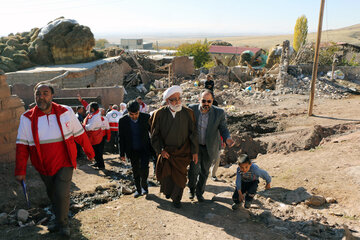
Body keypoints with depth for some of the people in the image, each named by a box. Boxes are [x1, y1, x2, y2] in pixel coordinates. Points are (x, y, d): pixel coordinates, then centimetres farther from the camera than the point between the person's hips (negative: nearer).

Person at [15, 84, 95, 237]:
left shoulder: (65, 112, -7)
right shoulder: (27, 118, -5)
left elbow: (79, 134, 2)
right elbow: (21, 145, -2)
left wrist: (89, 152, 11)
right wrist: (20, 170, -4)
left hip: (64, 163, -2)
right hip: (43, 167, 3)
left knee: (62, 195, -8)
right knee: (52, 195, 17)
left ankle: (62, 224, 18)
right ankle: (61, 222, 39)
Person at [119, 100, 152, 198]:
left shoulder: (146, 117, -13)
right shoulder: (123, 120, -11)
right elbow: (121, 138, -2)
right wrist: (122, 153, 1)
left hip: (145, 149, -1)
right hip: (132, 151, 2)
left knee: (144, 168, -14)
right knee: (135, 171, 12)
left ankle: (144, 186, 14)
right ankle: (138, 189, 31)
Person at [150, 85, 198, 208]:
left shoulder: (188, 113, -7)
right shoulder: (160, 114, -8)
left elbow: (193, 133, -1)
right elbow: (155, 135, -1)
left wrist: (194, 151, -1)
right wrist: (160, 150, -9)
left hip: (182, 152, 0)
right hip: (165, 151, 0)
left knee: (180, 176, 7)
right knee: (165, 175, 5)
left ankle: (176, 198, 31)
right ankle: (168, 190, 38)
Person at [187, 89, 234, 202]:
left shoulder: (219, 112, -16)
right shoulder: (192, 109, -14)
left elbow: (223, 129, -10)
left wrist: (227, 138, -31)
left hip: (209, 147, 1)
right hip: (195, 145, 0)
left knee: (204, 171, 14)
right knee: (194, 169, -3)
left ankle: (199, 192, 37)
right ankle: (191, 188, 29)